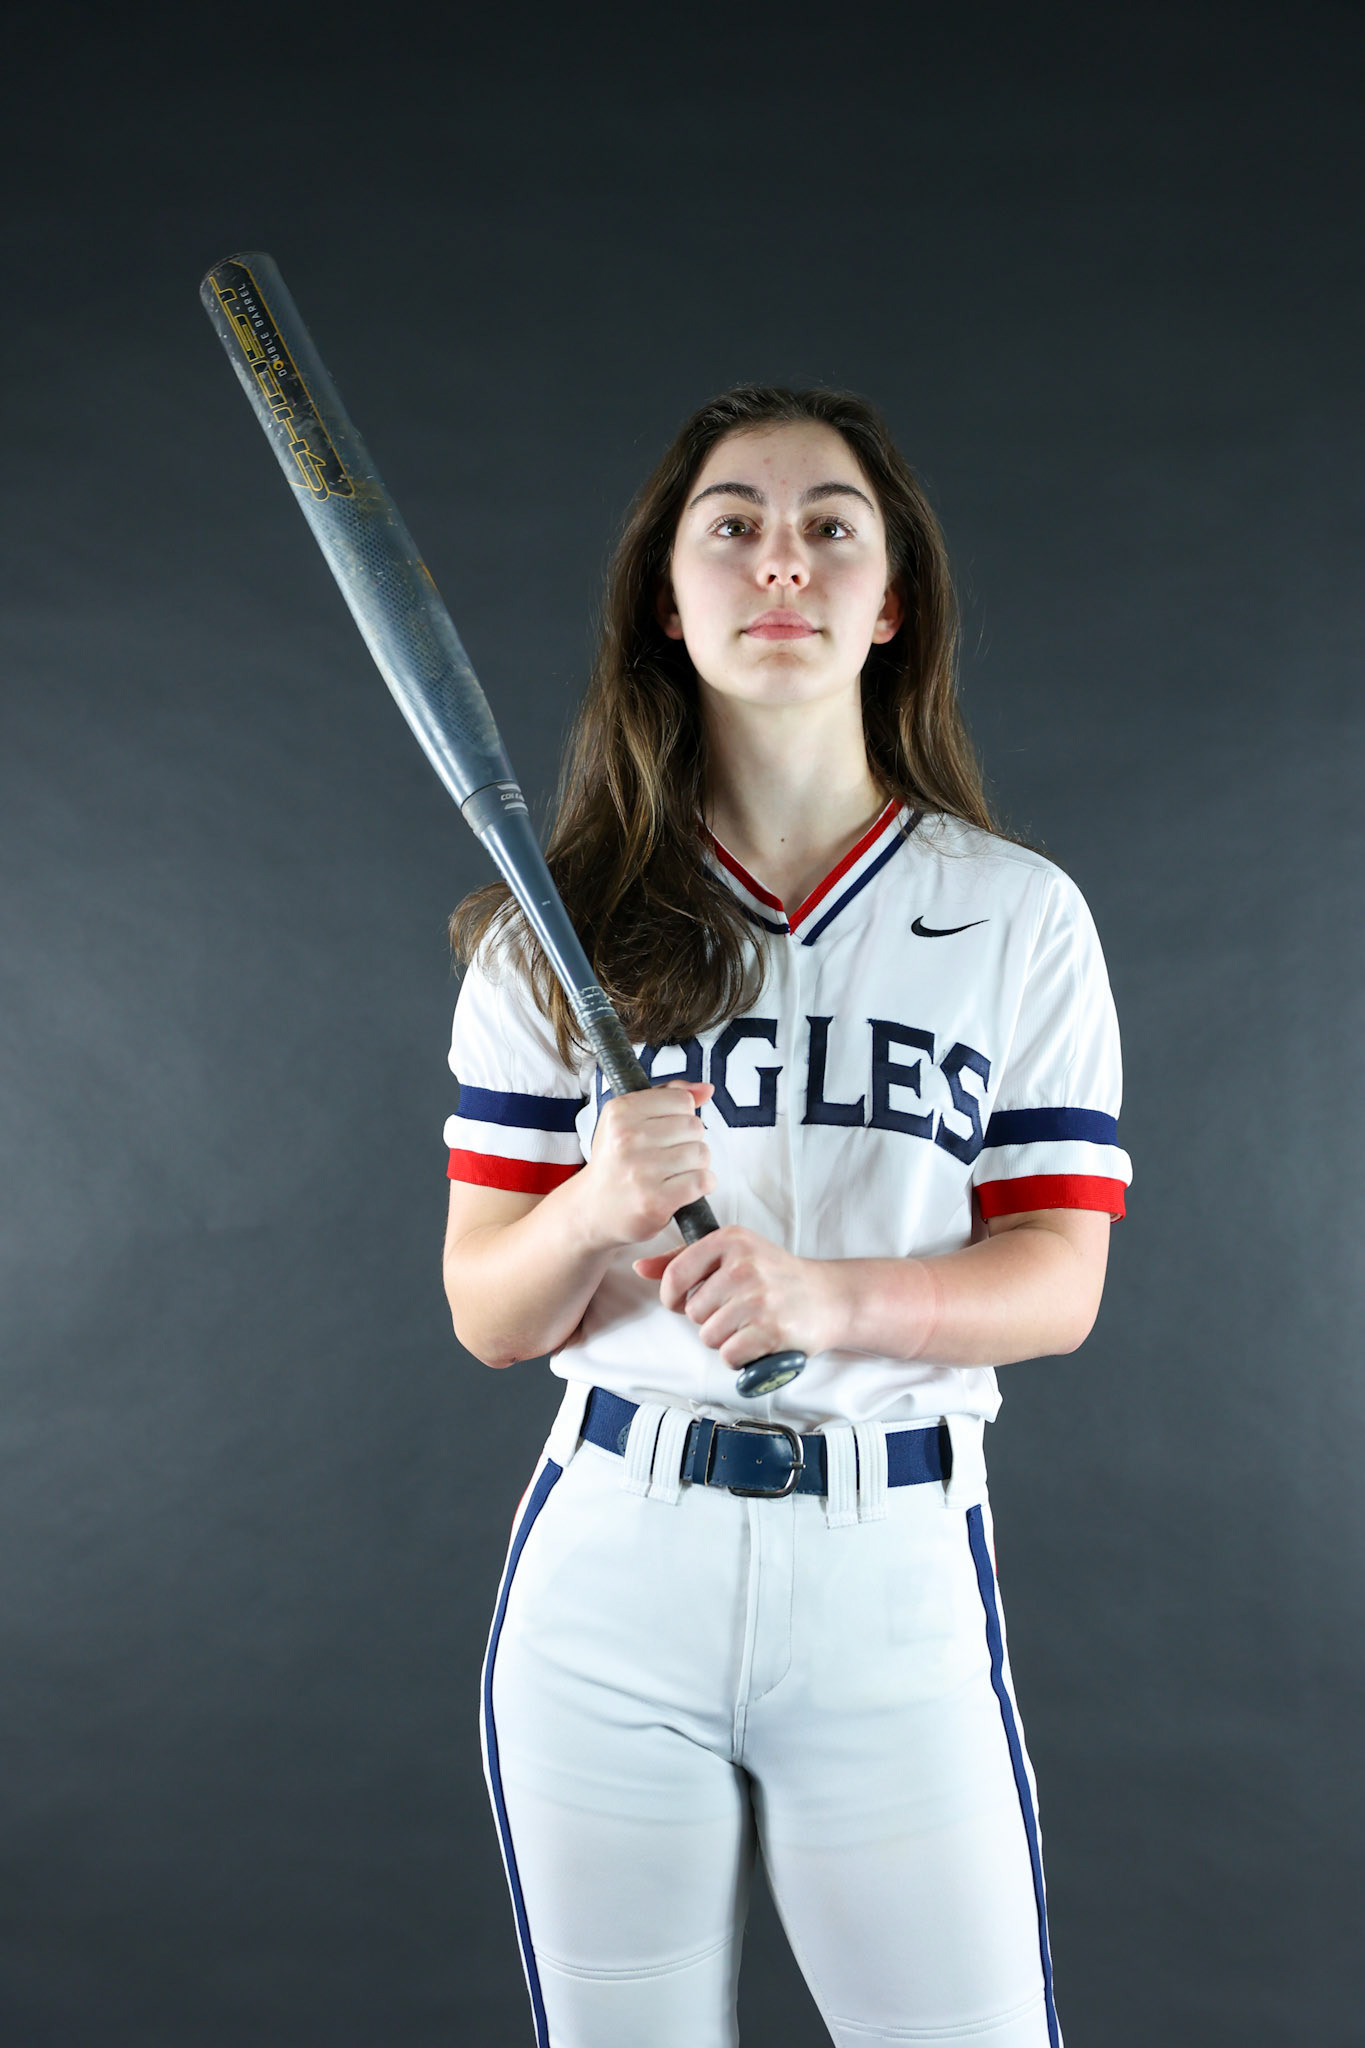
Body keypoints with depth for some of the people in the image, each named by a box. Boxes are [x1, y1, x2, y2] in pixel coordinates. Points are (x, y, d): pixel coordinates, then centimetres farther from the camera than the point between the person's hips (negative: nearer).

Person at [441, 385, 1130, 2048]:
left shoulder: (1021, 917, 4)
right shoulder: (557, 929, 4)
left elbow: (1060, 1280, -1)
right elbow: (485, 1317, 3)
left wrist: (829, 1295, -19)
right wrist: (595, 1211, -19)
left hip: (898, 1570, 0)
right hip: (610, 1556, 1)